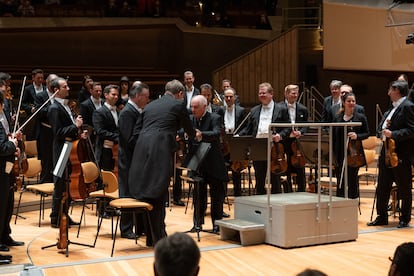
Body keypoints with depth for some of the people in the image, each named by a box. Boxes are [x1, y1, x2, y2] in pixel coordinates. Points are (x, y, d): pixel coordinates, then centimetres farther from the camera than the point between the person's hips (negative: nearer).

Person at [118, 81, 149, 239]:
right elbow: (131, 139, -24)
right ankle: (126, 229, 11)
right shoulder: (127, 112, -17)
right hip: (129, 161, -9)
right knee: (129, 196, 1)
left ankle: (140, 227, 23)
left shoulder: (137, 112, 11)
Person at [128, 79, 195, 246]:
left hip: (142, 149, 5)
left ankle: (150, 236, 18)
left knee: (146, 193, 10)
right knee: (158, 195, -2)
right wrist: (193, 136, 41)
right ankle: (159, 238, 1)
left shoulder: (150, 105, 23)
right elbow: (189, 130, 16)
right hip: (161, 151, -5)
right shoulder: (178, 105, 8)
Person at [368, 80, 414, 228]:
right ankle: (382, 217, 20)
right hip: (387, 152, 9)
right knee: (382, 187, 11)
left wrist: (393, 134, -22)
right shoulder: (391, 109, 16)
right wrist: (384, 129, -3)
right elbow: (380, 128, 19)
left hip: (401, 154, -9)